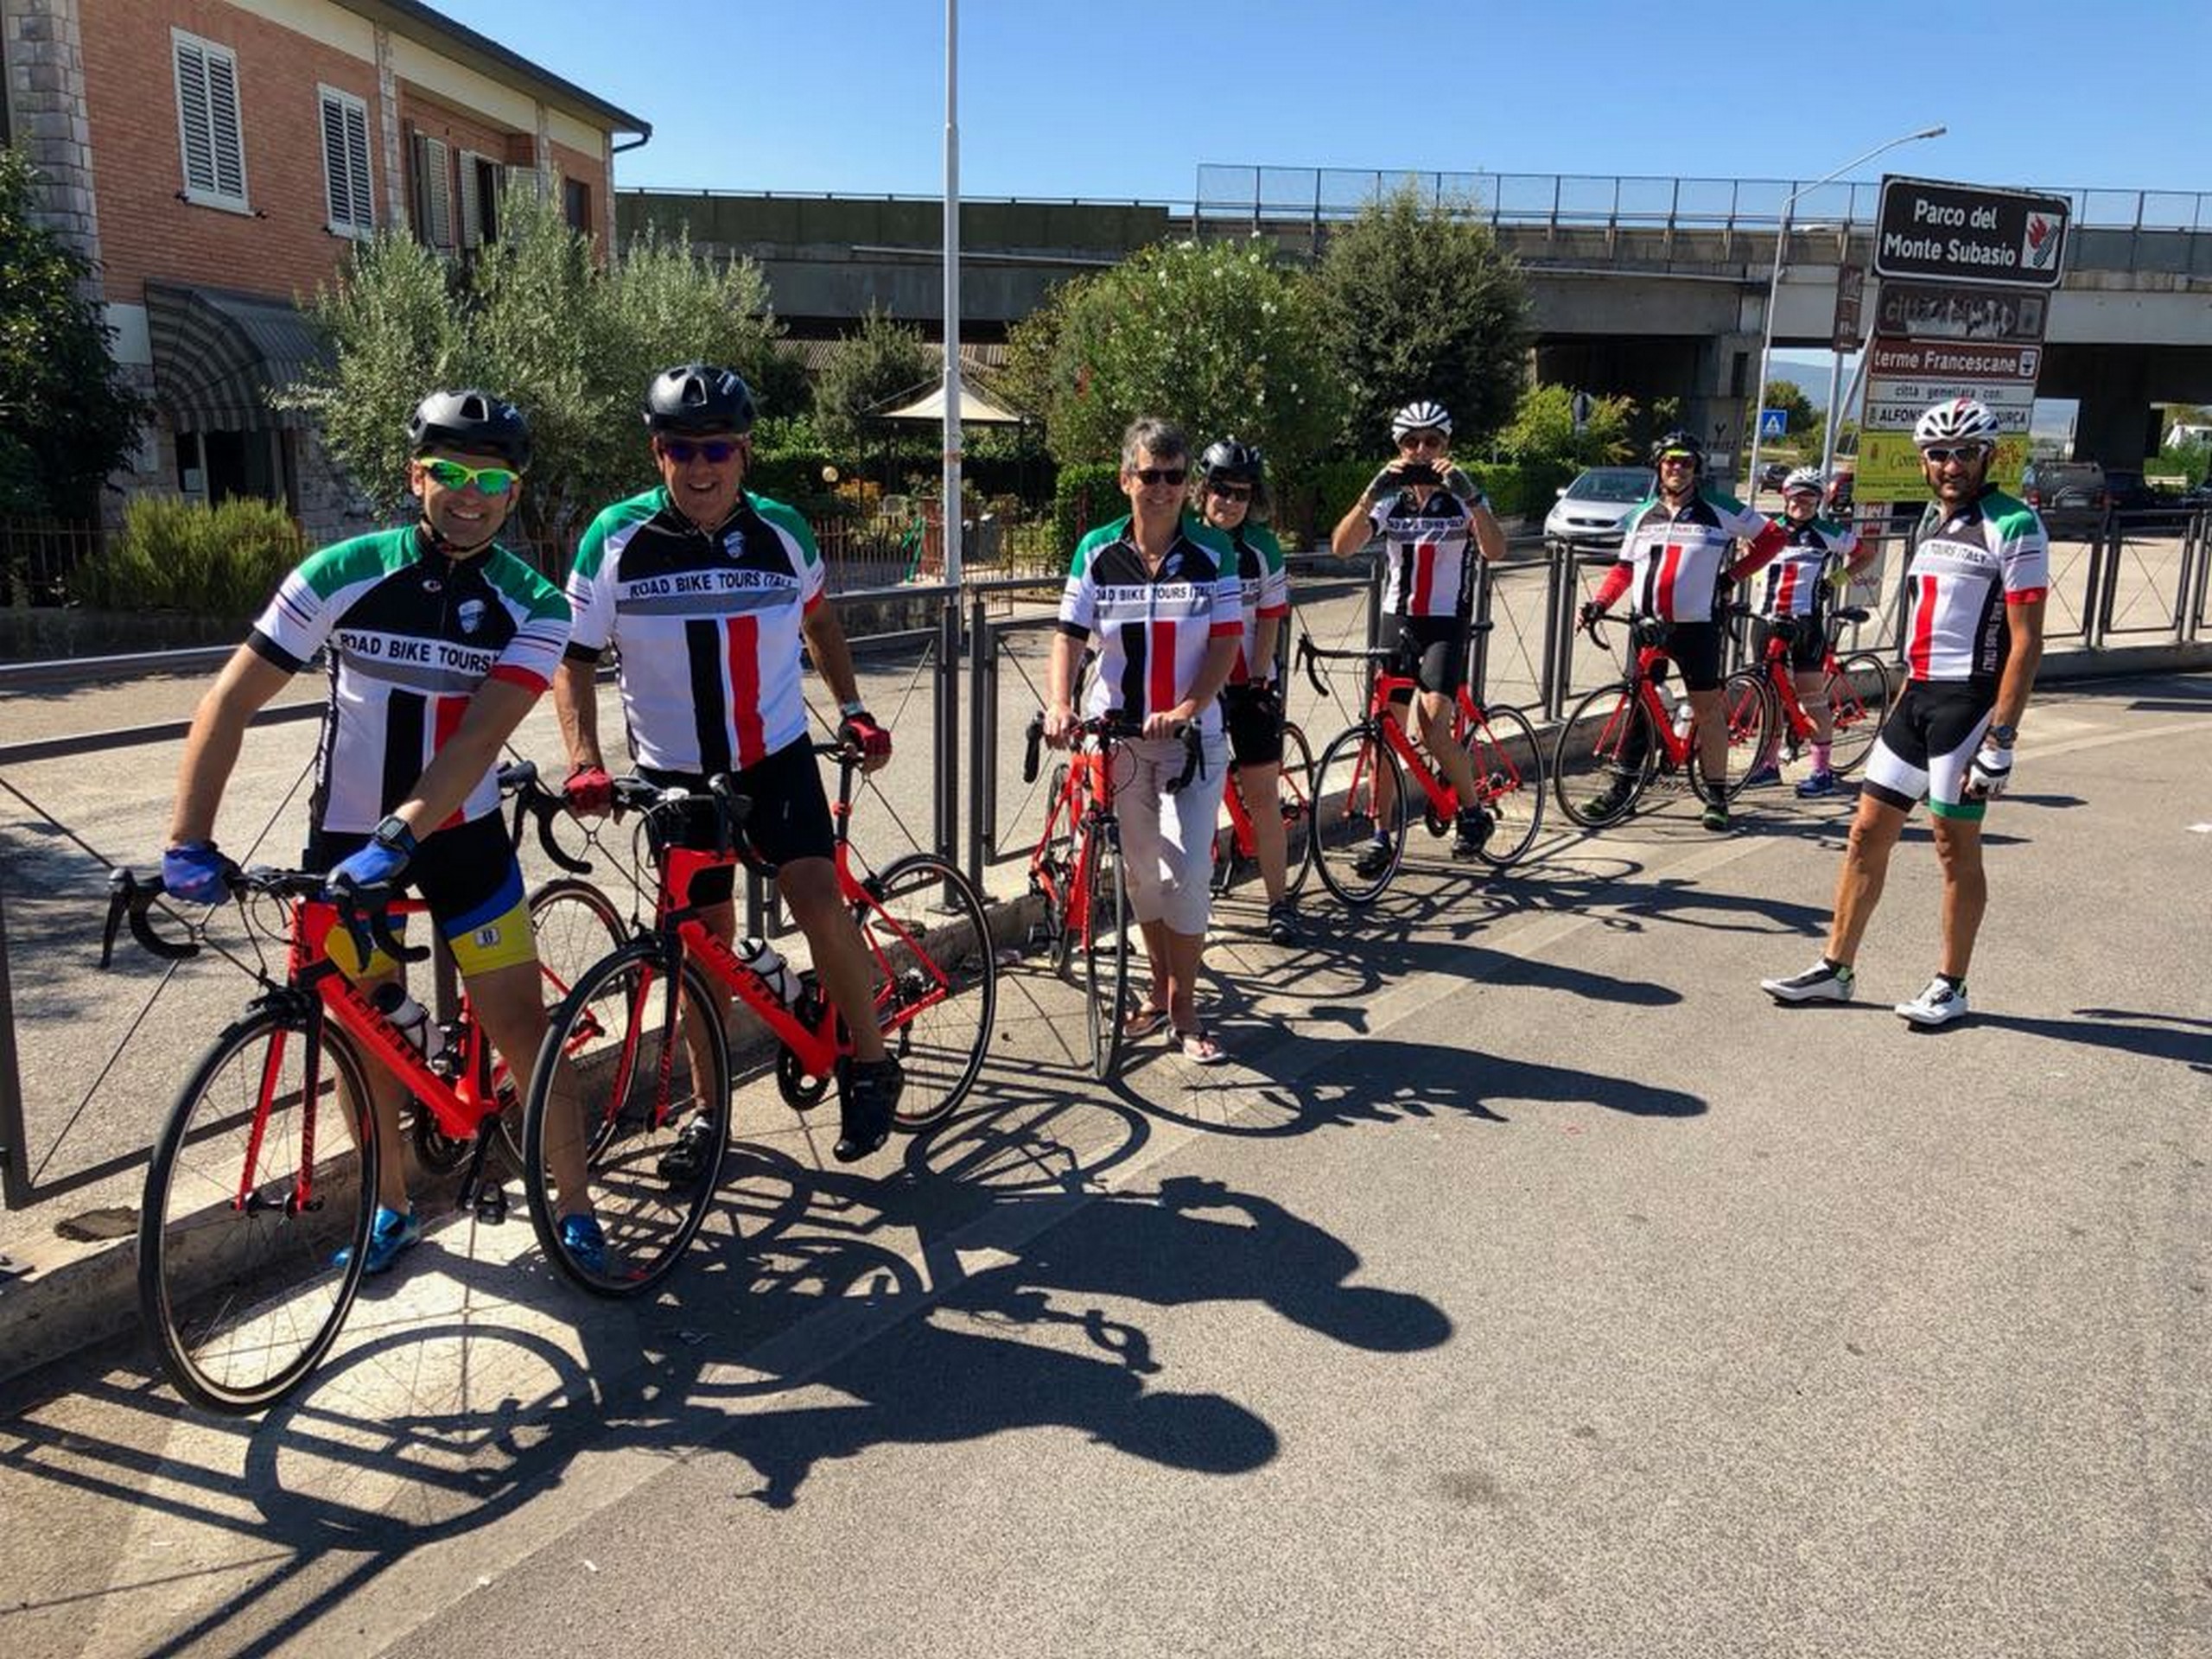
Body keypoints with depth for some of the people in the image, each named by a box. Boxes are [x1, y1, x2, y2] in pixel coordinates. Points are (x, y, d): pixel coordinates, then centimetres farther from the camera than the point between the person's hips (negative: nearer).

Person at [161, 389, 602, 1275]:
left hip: (461, 831, -1)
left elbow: (477, 739, -24)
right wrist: (188, 841, -20)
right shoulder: (342, 574, -13)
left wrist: (396, 839, -36)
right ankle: (391, 1206, 30)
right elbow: (228, 703, -12)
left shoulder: (533, 606, -13)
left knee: (521, 1026, -2)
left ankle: (574, 1206, 15)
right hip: (346, 832, 1)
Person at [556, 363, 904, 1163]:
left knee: (819, 903, -17)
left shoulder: (780, 528, -5)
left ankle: (870, 1067, 4)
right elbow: (574, 658, -5)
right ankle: (709, 1109, 24)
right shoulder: (617, 539, -11)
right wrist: (585, 763, -18)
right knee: (705, 938, 7)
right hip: (675, 771, 0)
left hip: (777, 757, 0)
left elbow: (817, 619, 13)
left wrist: (852, 709, 5)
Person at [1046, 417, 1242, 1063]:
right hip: (1117, 733, 2)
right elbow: (1070, 634, -4)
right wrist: (1059, 705, -21)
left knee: (1186, 872, -8)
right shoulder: (1097, 551, -2)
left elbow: (1226, 642, -8)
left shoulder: (1212, 552, -5)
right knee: (1142, 871, 11)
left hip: (1191, 734, -2)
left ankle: (1184, 1006, 9)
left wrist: (1186, 709, -22)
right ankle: (1159, 991, 28)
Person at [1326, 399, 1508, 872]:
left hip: (1446, 624, -3)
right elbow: (1341, 546, -13)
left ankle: (1473, 812, 2)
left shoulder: (1463, 498, -1)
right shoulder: (1389, 500, 4)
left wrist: (1469, 494, -31)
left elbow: (1494, 551, -20)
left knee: (1433, 728, -20)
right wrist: (1372, 492, -25)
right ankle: (1380, 837, 14)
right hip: (1396, 621, 3)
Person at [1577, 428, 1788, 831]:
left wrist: (1734, 573, -2)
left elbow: (1773, 537, 7)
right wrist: (1599, 602, 1)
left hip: (1697, 626, -3)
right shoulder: (1642, 515, 12)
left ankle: (1716, 796, 6)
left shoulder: (1719, 510, 1)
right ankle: (1622, 784, 13)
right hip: (1649, 625, 3)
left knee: (1707, 708, 0)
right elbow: (1624, 568, 16)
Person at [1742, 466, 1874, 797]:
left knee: (1813, 699, -4)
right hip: (1769, 621, 4)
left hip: (1807, 624, -4)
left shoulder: (1828, 534, 2)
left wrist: (1840, 577, 2)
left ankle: (1823, 771, 1)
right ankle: (1769, 764, 18)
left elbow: (1867, 554, 15)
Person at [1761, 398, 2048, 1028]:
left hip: (1969, 701, -7)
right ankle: (1835, 970, 16)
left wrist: (2001, 738, -19)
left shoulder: (2014, 527, -10)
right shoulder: (1929, 521, 14)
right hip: (1917, 697, 7)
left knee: (1955, 847, 1)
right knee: (1867, 834, 7)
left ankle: (1950, 987, 15)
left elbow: (2026, 642, -14)